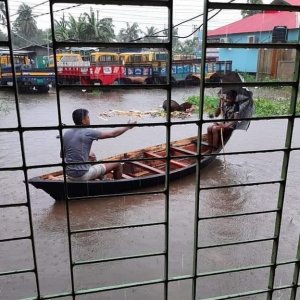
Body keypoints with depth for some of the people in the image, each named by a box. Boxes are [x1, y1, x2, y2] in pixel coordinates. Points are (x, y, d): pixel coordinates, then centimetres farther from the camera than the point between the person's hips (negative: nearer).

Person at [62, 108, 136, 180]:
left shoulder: (66, 134, 3)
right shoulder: (88, 133, -15)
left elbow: (63, 155, 14)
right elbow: (113, 134, -6)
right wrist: (128, 127, 10)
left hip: (70, 175, 7)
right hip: (83, 175, -7)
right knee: (117, 165, 7)